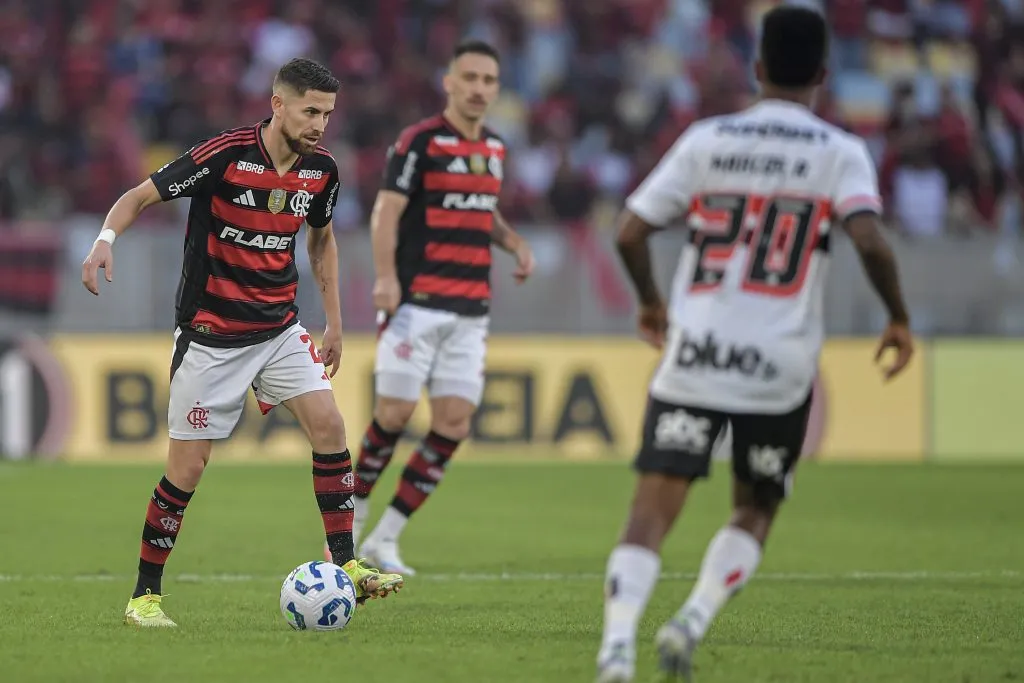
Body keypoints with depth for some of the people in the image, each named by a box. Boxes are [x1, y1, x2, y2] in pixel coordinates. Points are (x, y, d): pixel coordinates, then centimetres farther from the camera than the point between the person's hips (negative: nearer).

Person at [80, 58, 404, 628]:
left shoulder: (322, 170, 0)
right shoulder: (224, 155, -18)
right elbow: (138, 197, -12)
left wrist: (334, 321, 18)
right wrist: (107, 237, -32)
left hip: (280, 329, 5)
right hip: (210, 335, -5)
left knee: (329, 426, -12)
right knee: (189, 466, -4)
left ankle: (346, 565, -3)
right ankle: (145, 596, 9)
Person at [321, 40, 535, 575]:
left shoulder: (494, 148, 14)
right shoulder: (420, 141, -6)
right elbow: (386, 212, -13)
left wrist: (514, 244, 10)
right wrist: (385, 278, -27)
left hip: (470, 310, 6)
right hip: (416, 303, -6)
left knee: (453, 423, -2)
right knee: (395, 413, -7)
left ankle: (385, 540, 6)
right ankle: (350, 519, 14)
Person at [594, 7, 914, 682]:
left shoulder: (706, 140, 6)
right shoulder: (840, 153, 0)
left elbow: (630, 232, 4)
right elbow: (871, 242, -16)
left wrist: (650, 302, 22)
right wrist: (899, 319, 0)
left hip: (694, 354, 0)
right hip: (779, 370, 0)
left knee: (652, 510, -5)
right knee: (755, 511, 19)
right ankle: (693, 622, -3)